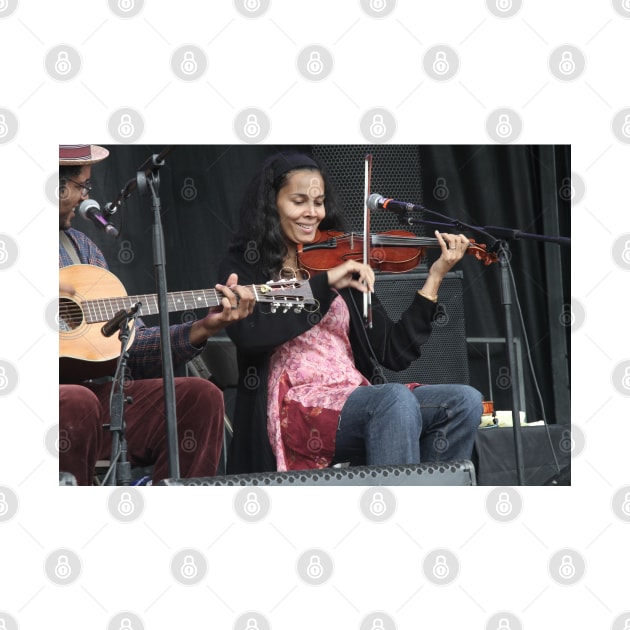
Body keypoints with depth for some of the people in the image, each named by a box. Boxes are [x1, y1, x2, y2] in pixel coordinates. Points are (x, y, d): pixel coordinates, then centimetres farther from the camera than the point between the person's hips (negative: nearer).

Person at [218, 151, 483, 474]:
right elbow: (248, 333, -16)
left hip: (356, 401, 6)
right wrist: (325, 282, -18)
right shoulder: (243, 268, 7)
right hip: (294, 410, -6)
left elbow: (395, 353, 13)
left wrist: (436, 277, 8)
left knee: (463, 400, -18)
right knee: (397, 399, -33)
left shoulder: (342, 266, 19)